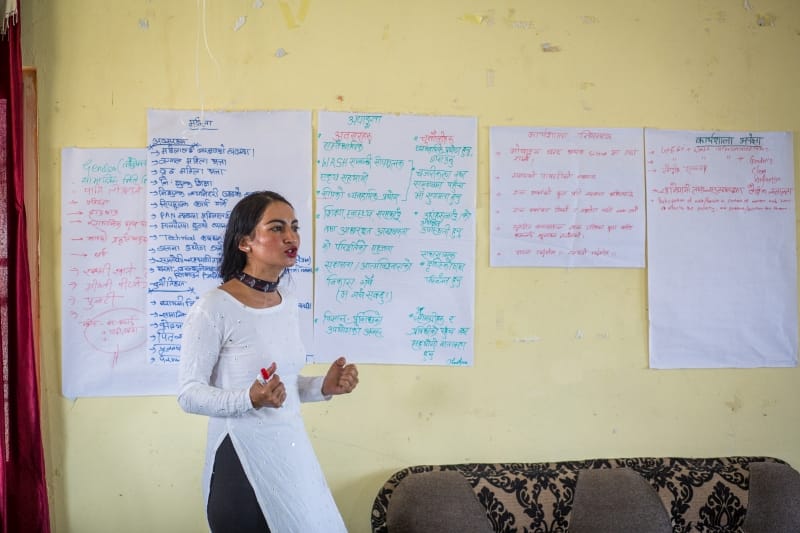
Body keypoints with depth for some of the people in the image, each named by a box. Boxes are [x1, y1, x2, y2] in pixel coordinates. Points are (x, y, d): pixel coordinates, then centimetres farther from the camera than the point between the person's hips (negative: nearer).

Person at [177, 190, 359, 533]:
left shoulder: (288, 300, 6)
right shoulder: (213, 308, -17)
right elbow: (189, 394, -15)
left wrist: (324, 387, 0)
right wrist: (250, 399, -29)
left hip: (293, 450, 7)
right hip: (241, 459, -7)